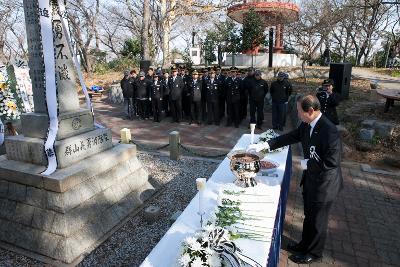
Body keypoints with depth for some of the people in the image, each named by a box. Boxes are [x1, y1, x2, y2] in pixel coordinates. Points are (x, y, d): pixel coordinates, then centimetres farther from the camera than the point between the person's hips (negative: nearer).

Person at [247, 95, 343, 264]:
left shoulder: (329, 131, -30)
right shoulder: (307, 125, -6)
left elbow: (332, 163, -29)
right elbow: (290, 137, 4)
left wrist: (307, 164, -18)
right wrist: (264, 145, -2)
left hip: (324, 184, -7)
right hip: (310, 180, 8)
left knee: (317, 221, 15)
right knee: (309, 216, 26)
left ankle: (314, 253, 39)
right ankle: (305, 244, 49)